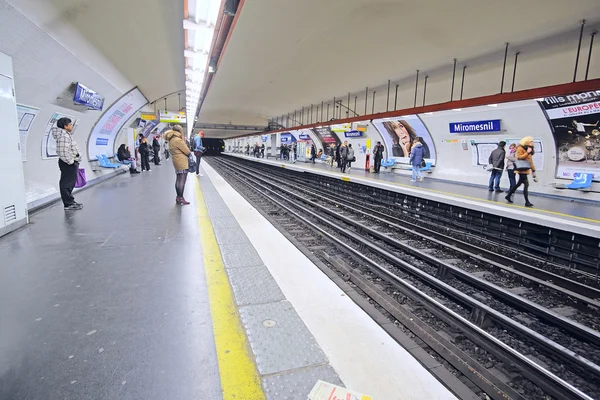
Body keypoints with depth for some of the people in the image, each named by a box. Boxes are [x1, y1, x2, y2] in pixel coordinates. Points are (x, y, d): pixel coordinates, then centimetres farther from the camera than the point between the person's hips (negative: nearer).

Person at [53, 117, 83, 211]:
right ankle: (68, 205, 4)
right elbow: (63, 152, -27)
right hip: (68, 164, -11)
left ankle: (71, 201, 29)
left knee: (71, 182, 18)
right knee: (67, 184, -3)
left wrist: (75, 162, 19)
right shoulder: (63, 136, -18)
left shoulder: (67, 134, 14)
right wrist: (71, 162, -19)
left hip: (72, 162, 11)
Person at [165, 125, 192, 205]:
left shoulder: (171, 140, 14)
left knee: (178, 180, 14)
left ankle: (178, 197, 20)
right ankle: (181, 199, -5)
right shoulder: (178, 140, -16)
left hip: (177, 163, 10)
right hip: (182, 163, -10)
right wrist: (189, 152, 7)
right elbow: (188, 152, -14)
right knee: (182, 181, -7)